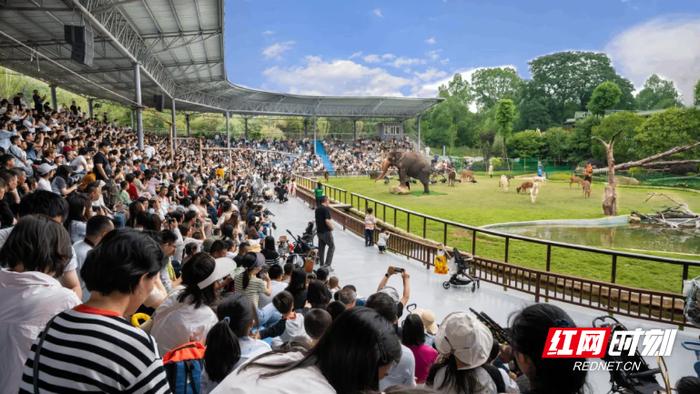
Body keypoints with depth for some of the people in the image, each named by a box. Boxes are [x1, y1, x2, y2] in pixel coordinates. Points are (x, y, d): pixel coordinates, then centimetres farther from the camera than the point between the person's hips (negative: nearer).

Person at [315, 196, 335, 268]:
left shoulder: (317, 209, 10)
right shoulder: (326, 209, -17)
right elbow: (327, 221, -25)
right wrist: (331, 227, -9)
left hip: (319, 231, 8)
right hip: (326, 232, -8)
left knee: (321, 248, 12)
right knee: (331, 246, 2)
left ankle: (322, 265, 17)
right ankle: (327, 264, -5)